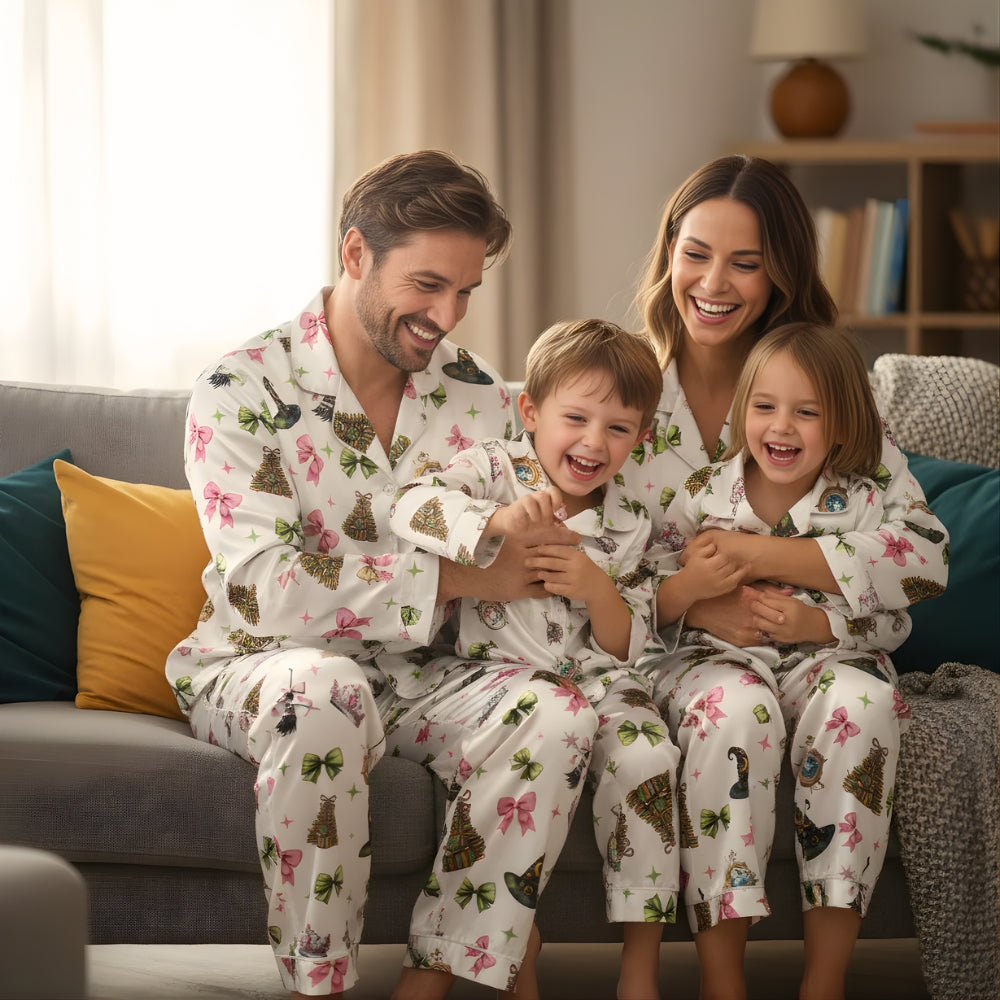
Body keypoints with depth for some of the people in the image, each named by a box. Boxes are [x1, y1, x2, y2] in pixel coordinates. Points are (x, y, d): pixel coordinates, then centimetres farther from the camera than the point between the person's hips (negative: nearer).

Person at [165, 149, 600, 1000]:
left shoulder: (480, 397, 6)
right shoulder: (243, 390, -10)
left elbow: (503, 590, 11)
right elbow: (266, 588, -22)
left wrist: (535, 545, -14)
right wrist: (456, 576, -22)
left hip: (416, 675, 5)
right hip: (256, 668, -4)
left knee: (558, 713, -25)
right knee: (326, 690, -39)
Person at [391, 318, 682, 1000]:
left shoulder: (627, 524, 7)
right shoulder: (495, 470, -3)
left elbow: (628, 648, 5)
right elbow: (412, 508, -22)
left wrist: (599, 590, -16)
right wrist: (494, 521, -38)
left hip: (590, 677, 3)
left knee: (646, 752, -24)